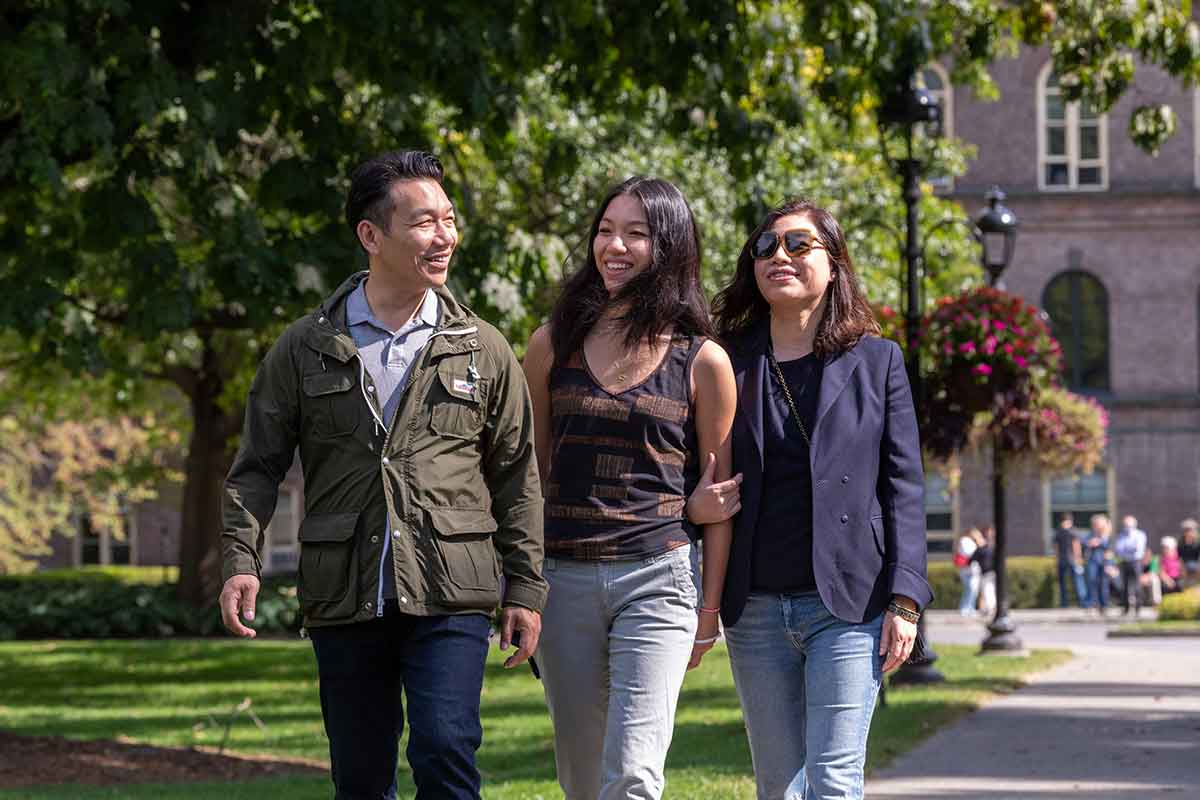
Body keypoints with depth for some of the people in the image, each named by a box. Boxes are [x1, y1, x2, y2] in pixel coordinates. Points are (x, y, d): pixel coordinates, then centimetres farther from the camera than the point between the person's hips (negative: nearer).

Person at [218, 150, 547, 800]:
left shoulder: (483, 350, 6)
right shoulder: (306, 349, 5)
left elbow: (516, 477, 10)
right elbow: (258, 466, 7)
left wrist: (525, 587, 5)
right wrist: (240, 561, -7)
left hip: (451, 599, -1)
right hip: (343, 600, 1)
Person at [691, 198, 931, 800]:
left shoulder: (876, 361, 5)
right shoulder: (729, 364, 10)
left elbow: (903, 485, 2)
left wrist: (905, 599, -6)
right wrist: (691, 506, -8)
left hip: (848, 603, -3)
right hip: (755, 609, 3)